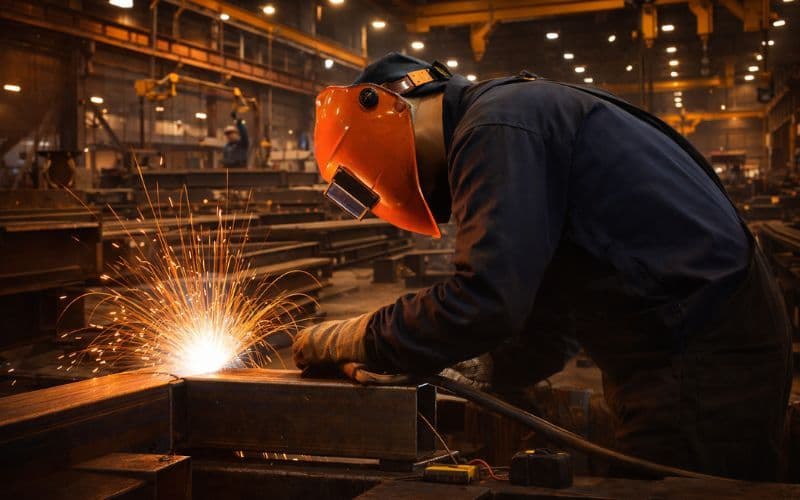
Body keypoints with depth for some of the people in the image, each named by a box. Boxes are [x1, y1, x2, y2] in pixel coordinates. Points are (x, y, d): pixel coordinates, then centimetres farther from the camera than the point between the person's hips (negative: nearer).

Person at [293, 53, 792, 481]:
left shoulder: (498, 126, -17)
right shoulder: (517, 115, 16)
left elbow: (486, 301, -26)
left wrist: (347, 339, -14)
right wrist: (477, 377, 17)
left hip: (702, 357, -10)